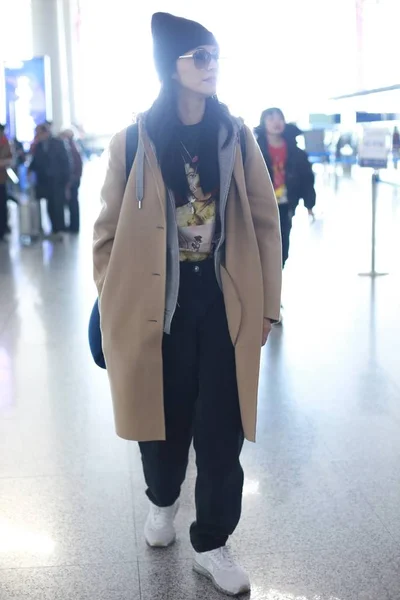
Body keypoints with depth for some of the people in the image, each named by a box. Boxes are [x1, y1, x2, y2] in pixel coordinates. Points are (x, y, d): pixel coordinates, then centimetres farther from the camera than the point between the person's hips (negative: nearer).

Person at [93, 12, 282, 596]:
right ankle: (162, 501, 46)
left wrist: (268, 303, 2)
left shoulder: (237, 137, 2)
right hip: (159, 307, -1)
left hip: (226, 305, 1)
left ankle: (211, 544, 25)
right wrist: (114, 307, 1)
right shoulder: (133, 143, -4)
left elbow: (265, 222, 4)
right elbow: (109, 232, 1)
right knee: (165, 419, 14)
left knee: (222, 430, 4)